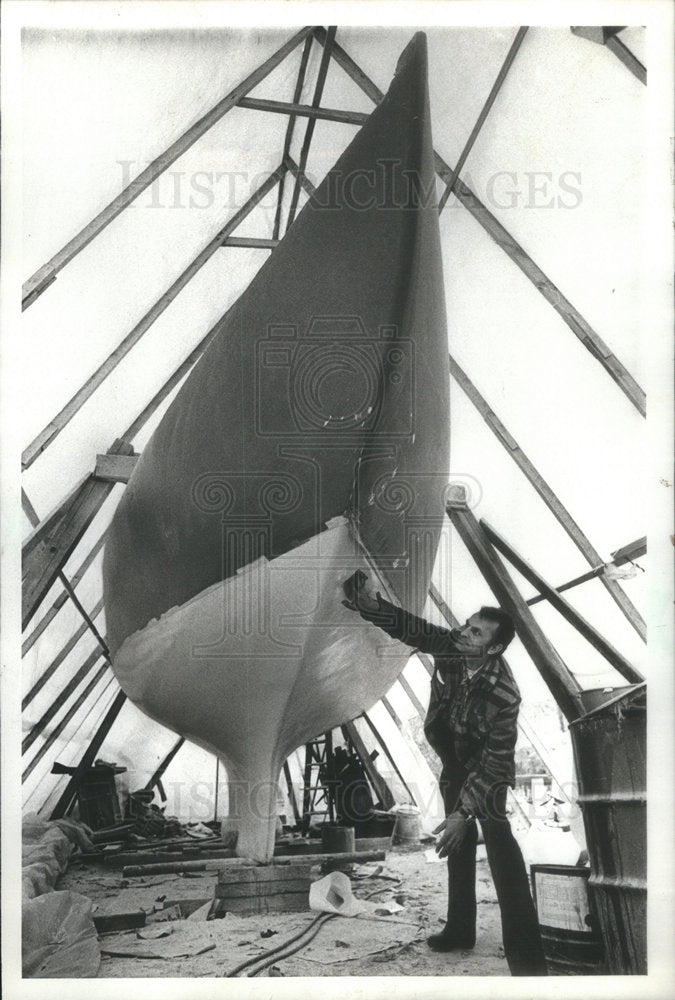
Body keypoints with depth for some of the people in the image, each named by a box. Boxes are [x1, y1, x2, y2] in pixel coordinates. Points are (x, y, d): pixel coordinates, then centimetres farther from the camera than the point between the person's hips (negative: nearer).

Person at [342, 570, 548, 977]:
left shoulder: (504, 694, -35)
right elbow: (406, 625, -26)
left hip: (486, 767, -6)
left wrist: (463, 811, -36)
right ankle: (461, 929, 29)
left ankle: (527, 958, -18)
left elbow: (496, 762, -33)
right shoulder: (450, 646, -23)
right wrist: (365, 601, -46)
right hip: (454, 761, 6)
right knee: (459, 840, 14)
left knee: (497, 837, -19)